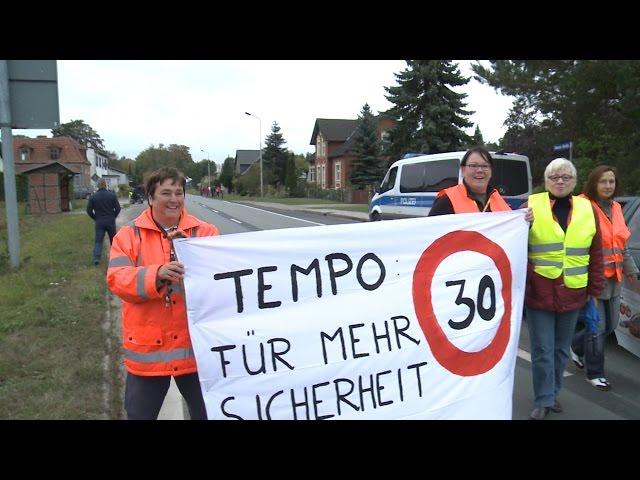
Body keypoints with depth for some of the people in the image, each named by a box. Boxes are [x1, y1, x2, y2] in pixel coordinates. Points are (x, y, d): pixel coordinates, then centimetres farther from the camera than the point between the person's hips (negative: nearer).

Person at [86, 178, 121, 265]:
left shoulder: (93, 197, -2)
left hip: (99, 222, 0)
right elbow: (118, 208, -3)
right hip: (111, 221, 0)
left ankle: (96, 257, -11)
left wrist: (95, 218, 13)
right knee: (113, 239, 14)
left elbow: (89, 210, -1)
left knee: (98, 240, 3)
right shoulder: (112, 195, -5)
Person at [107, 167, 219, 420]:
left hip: (195, 343, 0)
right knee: (140, 413, 17)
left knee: (206, 411, 17)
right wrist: (156, 274, -28)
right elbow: (116, 278, -11)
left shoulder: (206, 232, 0)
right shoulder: (129, 235, 0)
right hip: (147, 346, 0)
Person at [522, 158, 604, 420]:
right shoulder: (531, 206, -2)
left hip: (572, 294, 3)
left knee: (561, 349, 15)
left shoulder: (587, 209, 7)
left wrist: (595, 290, 7)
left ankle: (552, 393, 31)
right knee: (542, 350, 2)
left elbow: (596, 254, 8)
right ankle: (544, 400, 15)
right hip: (539, 293, -3)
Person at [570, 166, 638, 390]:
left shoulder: (615, 208, 11)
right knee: (598, 327, 2)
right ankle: (595, 373, 19)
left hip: (612, 279, 8)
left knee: (610, 324, 16)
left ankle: (577, 347, 40)